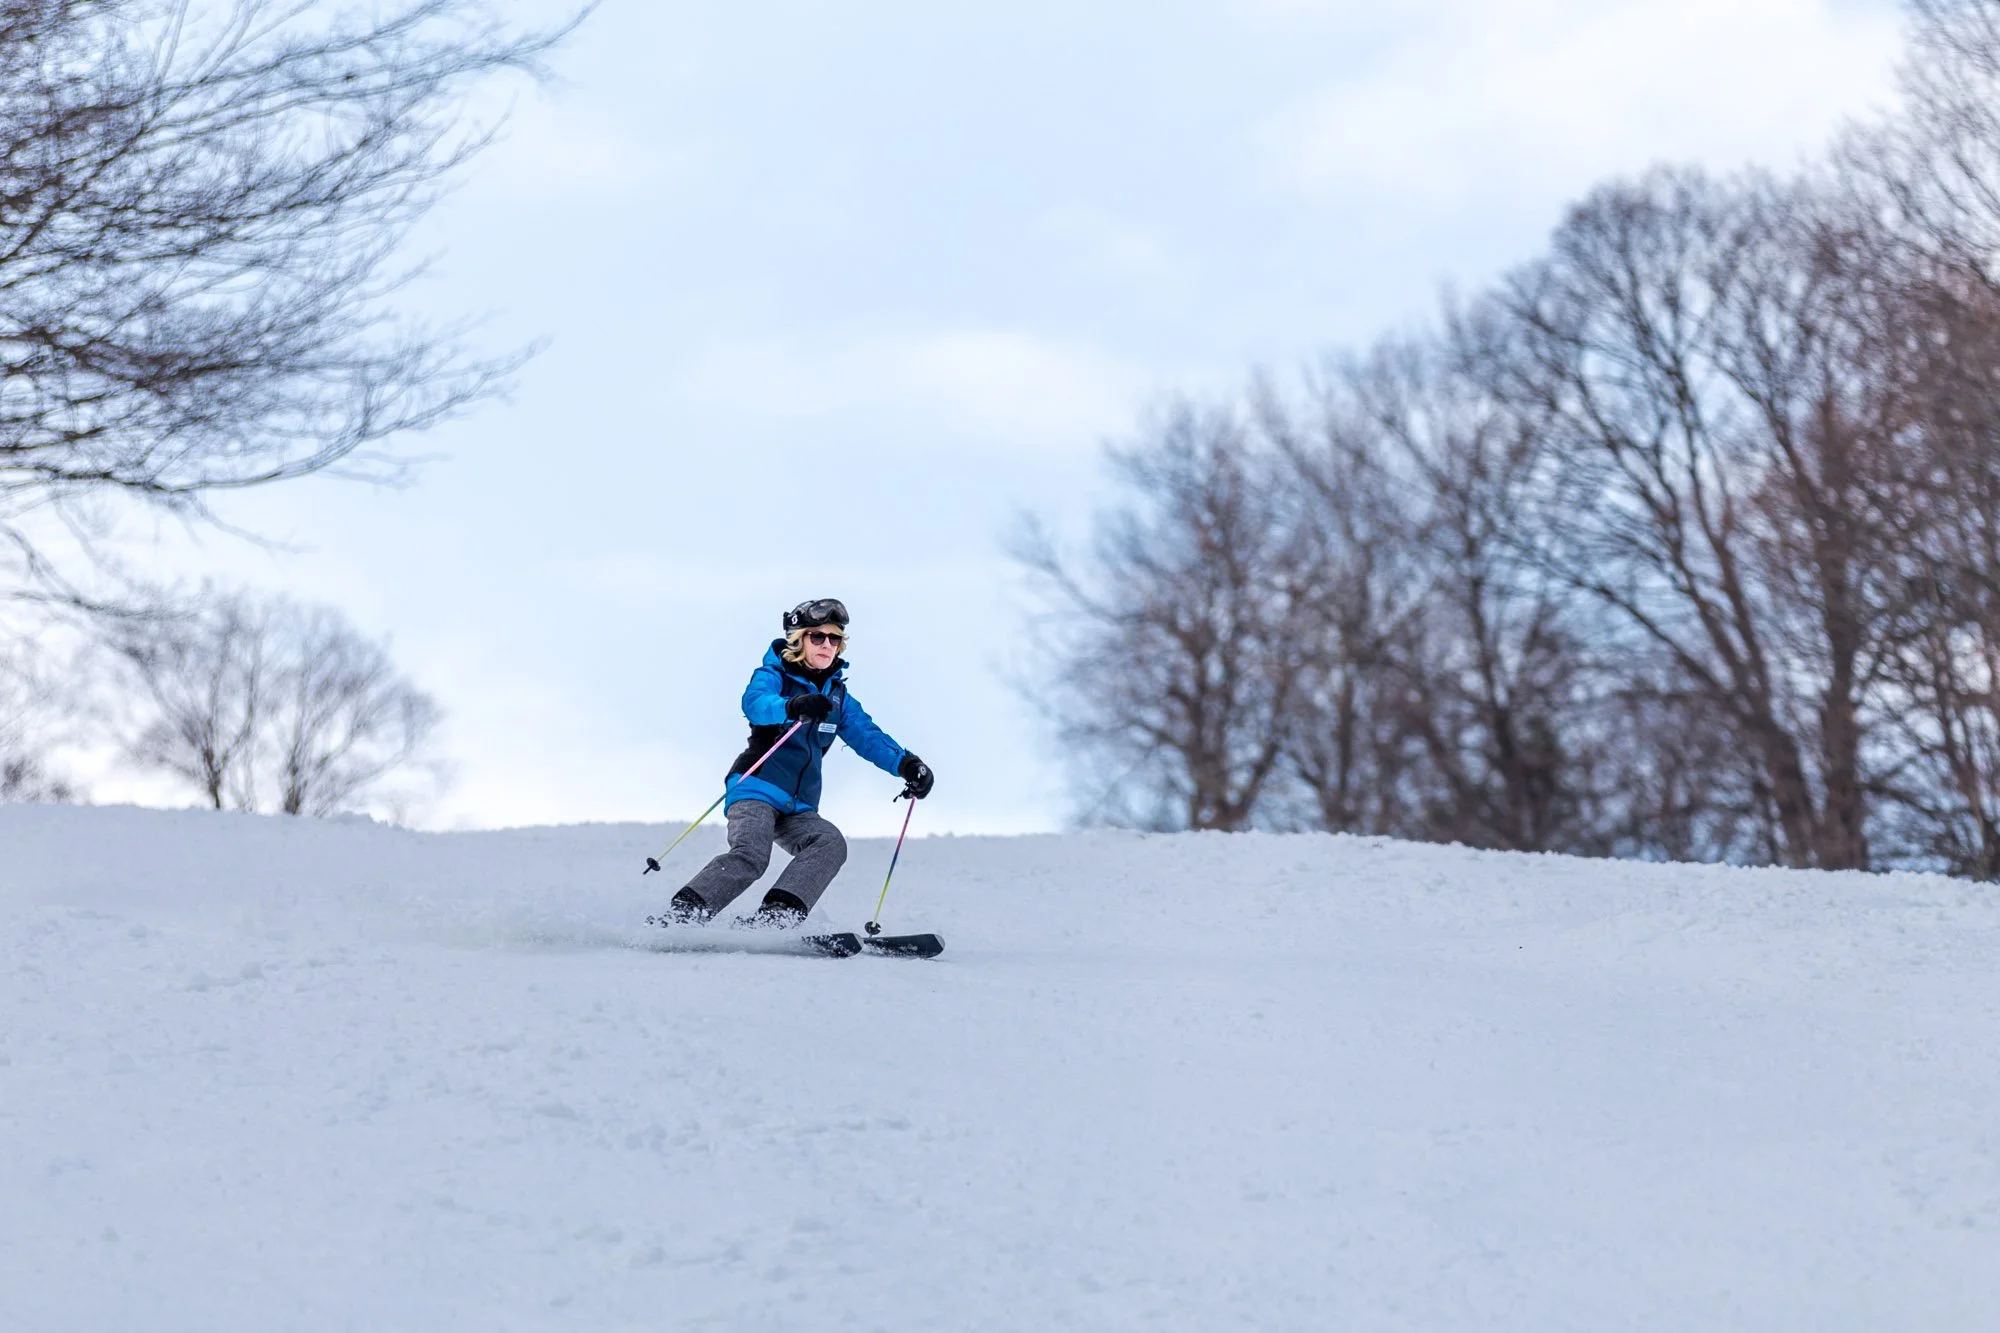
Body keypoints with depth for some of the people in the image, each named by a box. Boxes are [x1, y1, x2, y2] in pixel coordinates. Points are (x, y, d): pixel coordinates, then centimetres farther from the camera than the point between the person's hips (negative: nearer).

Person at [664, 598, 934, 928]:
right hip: (756, 789, -6)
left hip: (798, 809, 6)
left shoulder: (837, 697, 18)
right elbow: (754, 703, -23)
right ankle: (676, 919, -27)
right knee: (750, 855, -30)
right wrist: (793, 706, -45)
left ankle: (773, 920, -36)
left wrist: (906, 764, -13)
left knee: (831, 844, -23)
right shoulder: (774, 675, 0)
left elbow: (868, 736, 8)